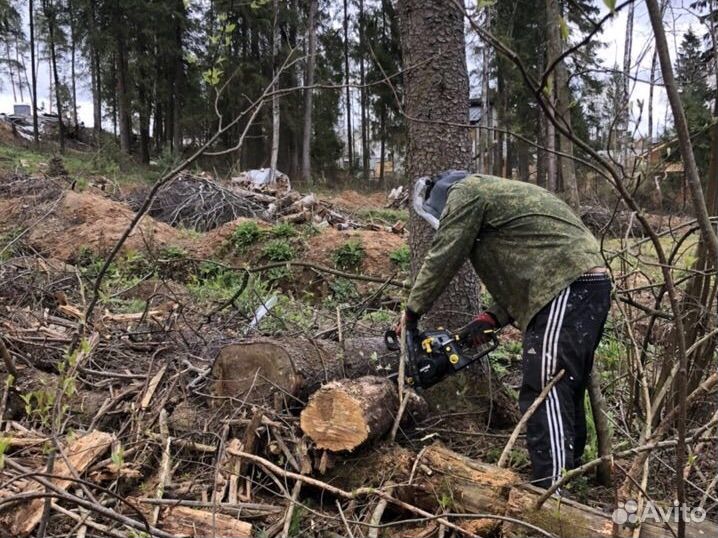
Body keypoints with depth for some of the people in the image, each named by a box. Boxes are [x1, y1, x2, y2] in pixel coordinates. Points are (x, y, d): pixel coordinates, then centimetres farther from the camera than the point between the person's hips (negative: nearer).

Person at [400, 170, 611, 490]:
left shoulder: (465, 192, 2)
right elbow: (519, 275, 23)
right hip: (586, 287, 10)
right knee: (565, 392, 16)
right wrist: (492, 319, 14)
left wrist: (412, 312, 10)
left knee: (545, 393, -12)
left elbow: (443, 258, -1)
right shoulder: (498, 197, 29)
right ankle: (567, 471, 26)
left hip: (569, 289, -10)